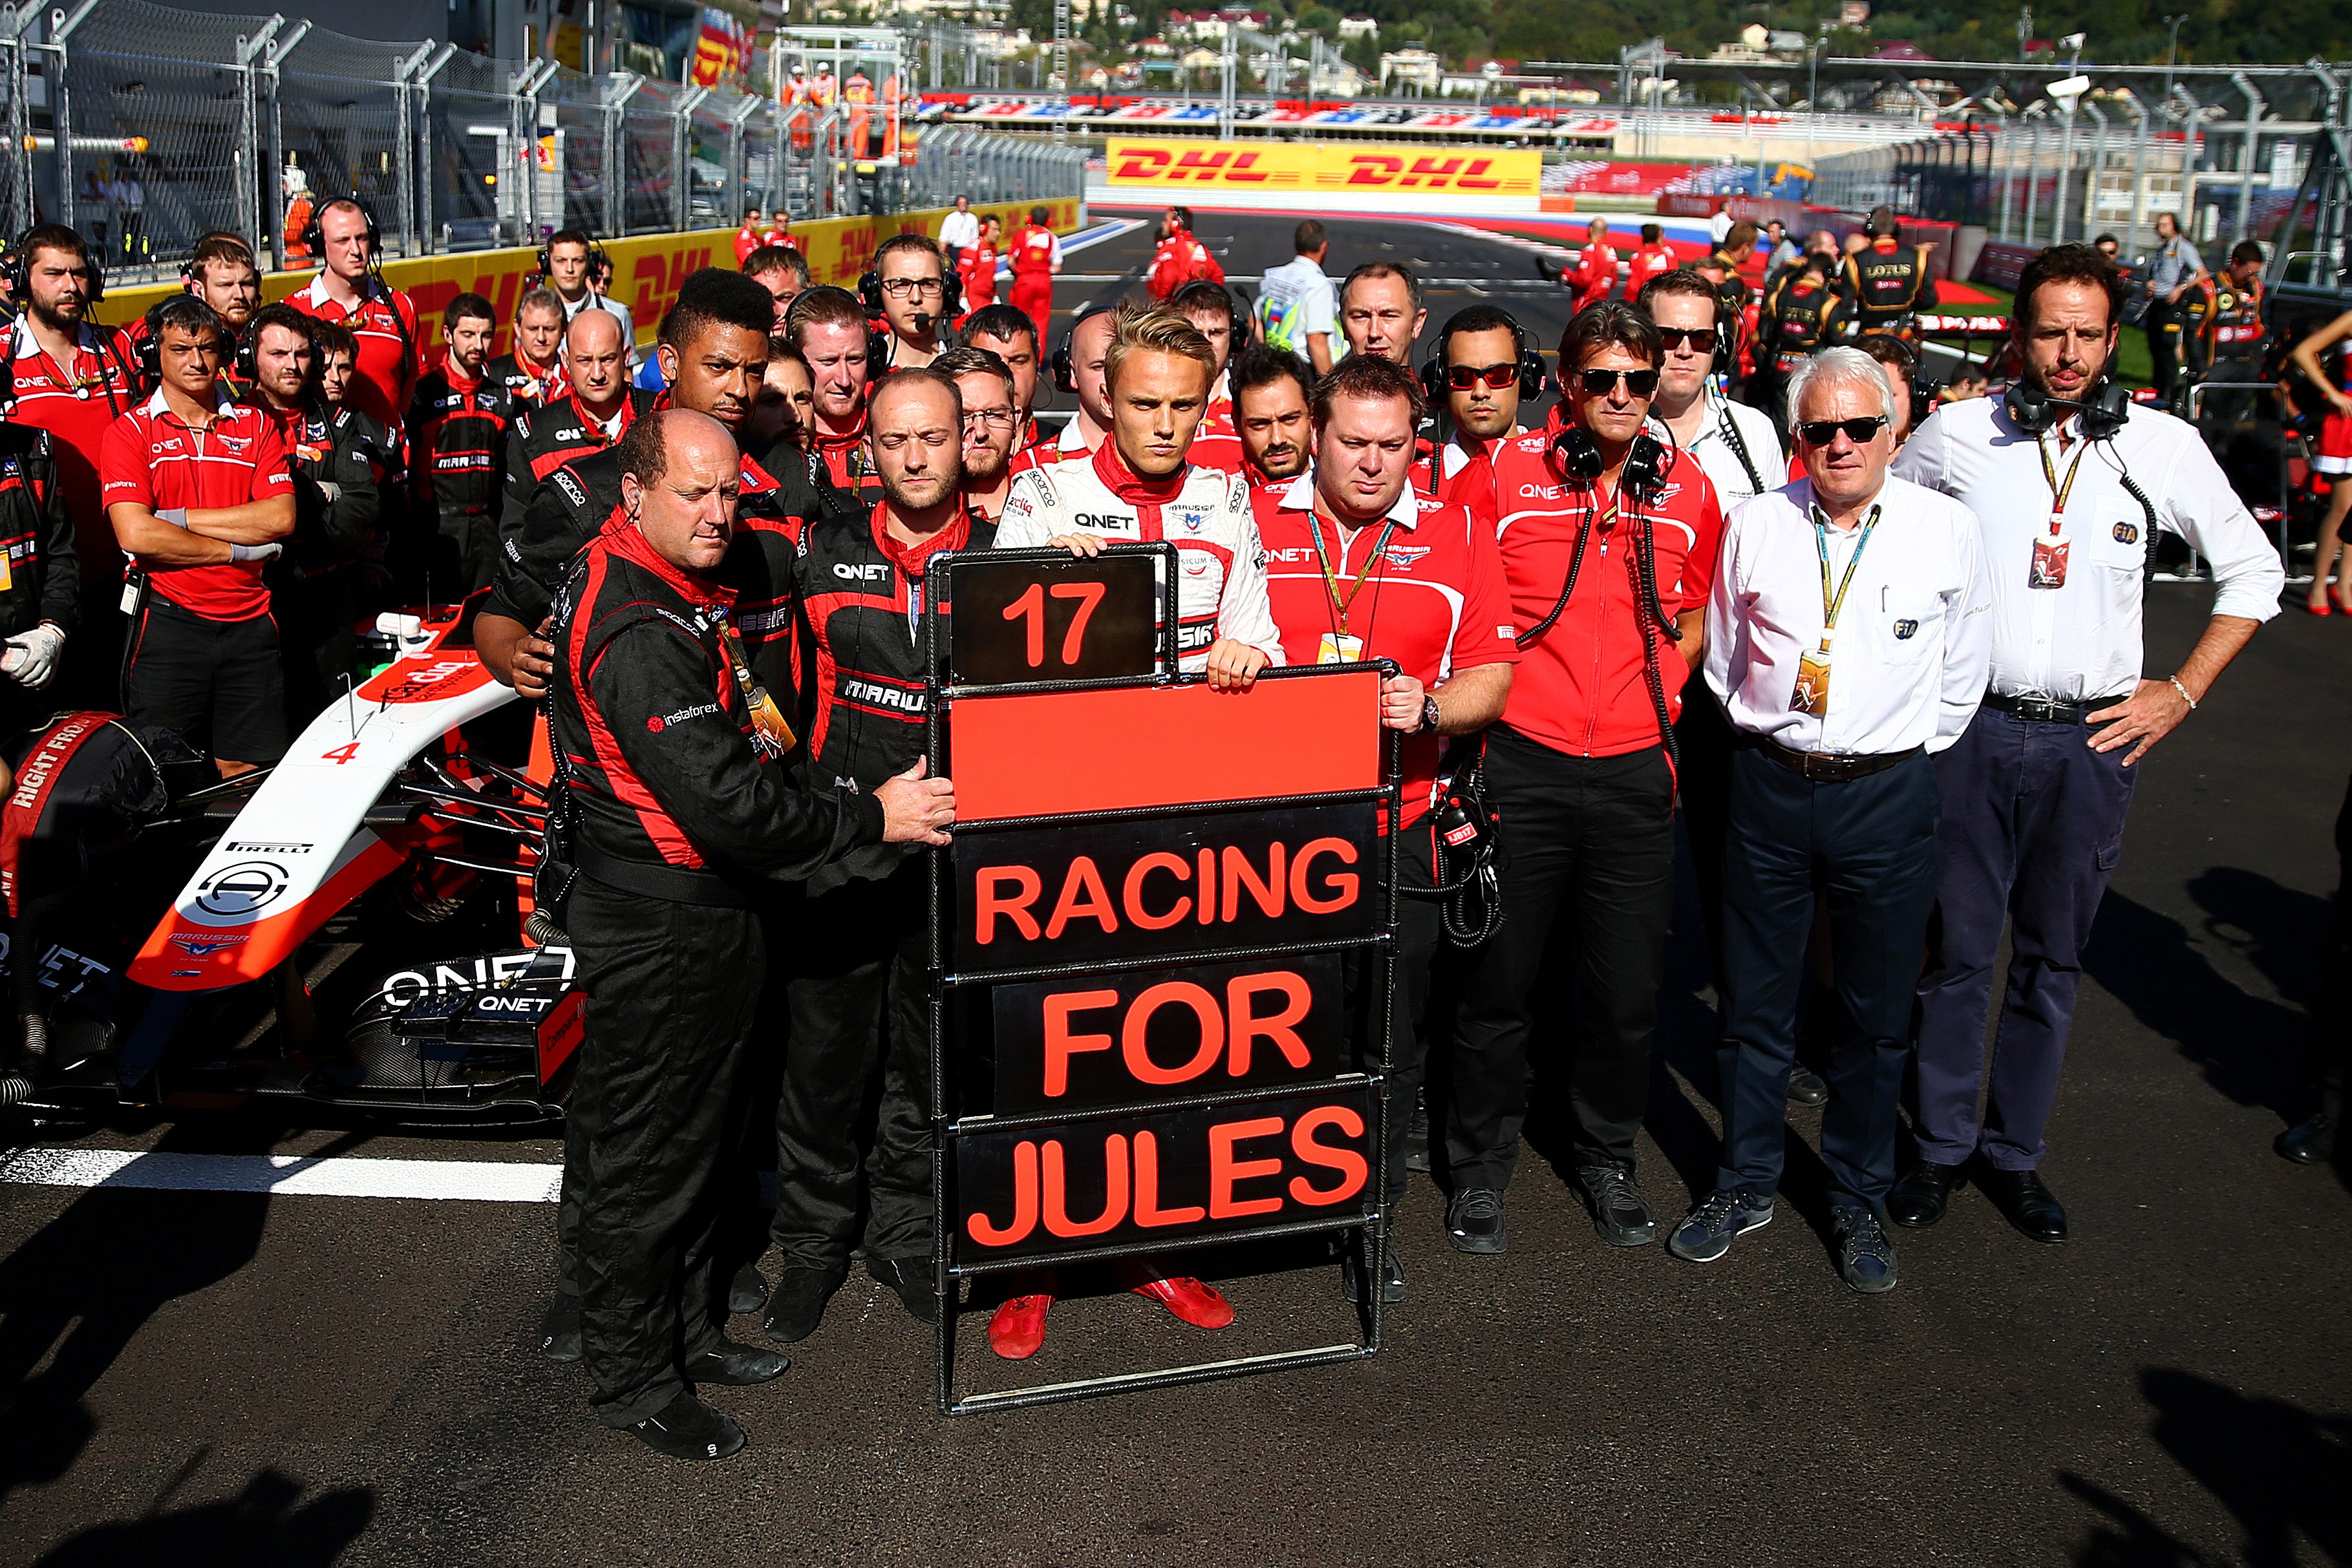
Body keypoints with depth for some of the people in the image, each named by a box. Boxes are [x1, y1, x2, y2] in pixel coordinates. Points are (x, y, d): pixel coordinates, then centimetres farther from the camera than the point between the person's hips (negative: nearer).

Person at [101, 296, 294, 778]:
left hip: (250, 624, 3)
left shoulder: (256, 425, 12)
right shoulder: (130, 431, 3)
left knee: (248, 770, 5)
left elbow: (281, 517, -2)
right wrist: (236, 549, -7)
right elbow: (136, 534, -11)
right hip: (168, 622, -2)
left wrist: (181, 517, -7)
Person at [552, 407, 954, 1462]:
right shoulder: (640, 637, -25)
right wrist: (873, 817, -21)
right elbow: (726, 805, -29)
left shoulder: (668, 585, 7)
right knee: (646, 1156, 5)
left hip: (705, 912, 10)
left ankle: (687, 1332, 38)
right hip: (659, 933, -10)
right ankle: (631, 1379, 21)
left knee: (698, 1136, 21)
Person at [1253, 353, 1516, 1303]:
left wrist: (1430, 708, -14)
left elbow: (1489, 679, 4)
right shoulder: (1253, 521, 5)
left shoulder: (1458, 534, 7)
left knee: (1391, 1037, 8)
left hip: (1397, 827, 1)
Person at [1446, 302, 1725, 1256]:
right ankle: (1480, 1166, 26)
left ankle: (1606, 1159, 32)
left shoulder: (1688, 489, 5)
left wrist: (1654, 696, 6)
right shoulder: (1506, 472, -4)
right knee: (1500, 974, 7)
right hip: (1521, 761, -2)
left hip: (1635, 769, 2)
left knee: (1628, 987, 9)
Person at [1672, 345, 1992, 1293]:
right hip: (1770, 783, 1)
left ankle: (1859, 1202, 26)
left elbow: (1964, 669, 8)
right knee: (1755, 1001, 10)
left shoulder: (1947, 529, -3)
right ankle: (1746, 1185, 26)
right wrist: (1765, 738, 12)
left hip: (1889, 793, -1)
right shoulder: (1756, 526, 1)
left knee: (1877, 1014, 9)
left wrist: (1914, 755, 9)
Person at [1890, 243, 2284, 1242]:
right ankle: (1941, 1145, 22)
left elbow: (2253, 572, 10)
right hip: (1969, 729, 0)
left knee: (2052, 960, 10)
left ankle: (2014, 1153, 25)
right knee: (1957, 950, 6)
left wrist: (2180, 693, 3)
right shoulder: (1957, 435, -1)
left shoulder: (2164, 447, -1)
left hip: (2092, 744, 1)